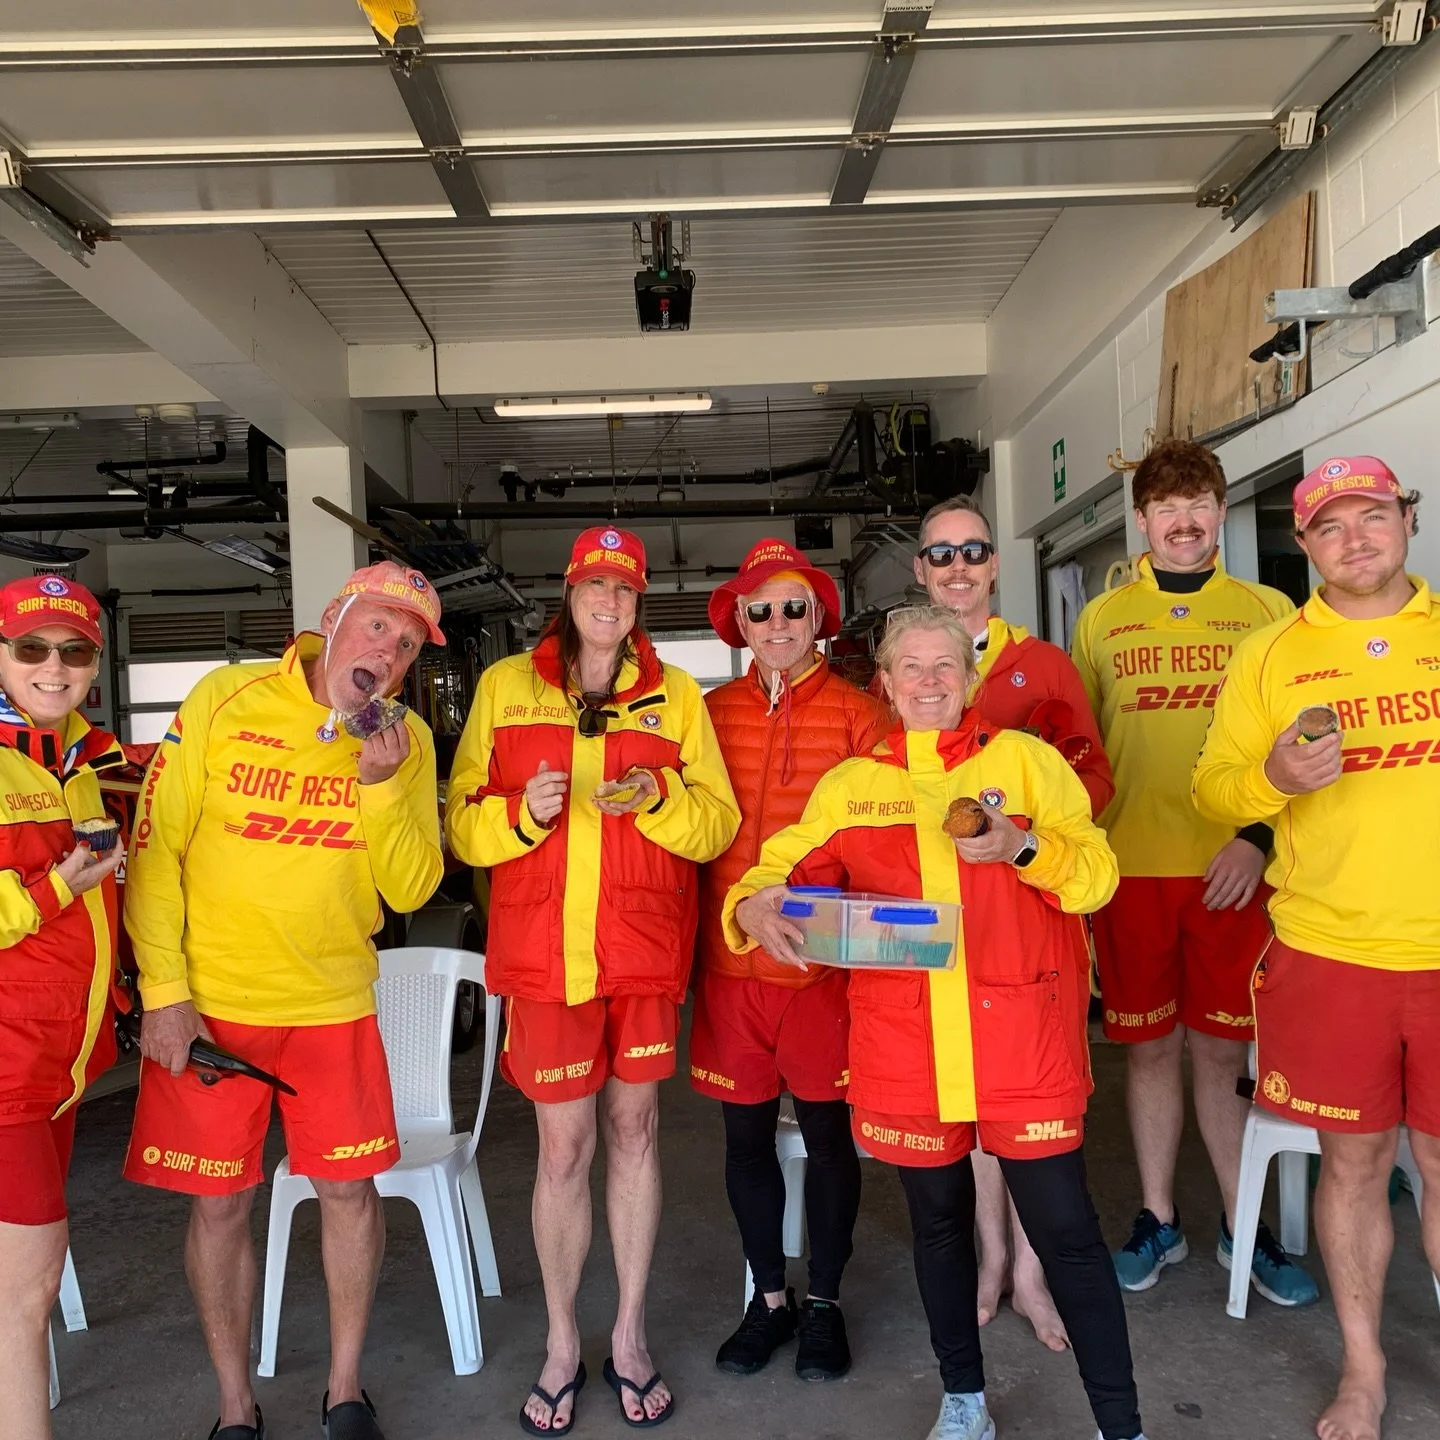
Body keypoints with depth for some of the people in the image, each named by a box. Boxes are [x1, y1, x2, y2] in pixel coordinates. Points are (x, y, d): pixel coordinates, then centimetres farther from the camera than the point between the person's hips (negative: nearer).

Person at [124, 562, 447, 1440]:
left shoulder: (408, 740, -3)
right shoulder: (224, 700, -8)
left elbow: (412, 890, -6)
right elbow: (155, 848, -6)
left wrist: (383, 784, -21)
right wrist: (163, 991, -8)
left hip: (333, 1004, 2)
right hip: (209, 1004, -1)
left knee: (349, 1190, 7)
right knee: (221, 1202, 7)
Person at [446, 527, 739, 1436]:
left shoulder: (675, 694, 6)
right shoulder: (506, 686, 5)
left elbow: (718, 823, 2)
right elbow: (465, 825, 2)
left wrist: (656, 798, -17)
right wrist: (524, 812, -17)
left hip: (645, 948, 1)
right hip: (546, 950, -1)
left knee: (634, 1130, 11)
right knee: (564, 1146, 4)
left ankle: (631, 1335, 28)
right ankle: (563, 1345, 24)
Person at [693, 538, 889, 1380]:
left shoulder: (858, 714, -4)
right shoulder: (711, 714, 3)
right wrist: (721, 918, 2)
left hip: (827, 958, -2)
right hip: (732, 959, 3)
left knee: (828, 1129, 10)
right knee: (746, 1131, 13)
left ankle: (824, 1303, 32)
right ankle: (770, 1298, 34)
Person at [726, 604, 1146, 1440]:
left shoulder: (1025, 757, 5)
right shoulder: (849, 785, 10)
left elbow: (1097, 871, 0)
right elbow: (785, 872, 3)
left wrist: (1025, 848, -19)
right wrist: (755, 906, -20)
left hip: (1023, 1036, -2)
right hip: (905, 1046, 2)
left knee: (1065, 1227, 1)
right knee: (939, 1220, 16)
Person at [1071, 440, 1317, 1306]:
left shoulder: (1268, 613, 5)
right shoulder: (1102, 620, 8)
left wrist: (1259, 836, -8)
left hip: (1232, 867, -1)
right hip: (1131, 867, 1)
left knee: (1222, 1049, 7)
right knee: (1150, 1046, 10)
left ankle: (1243, 1226, 24)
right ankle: (1159, 1220, 25)